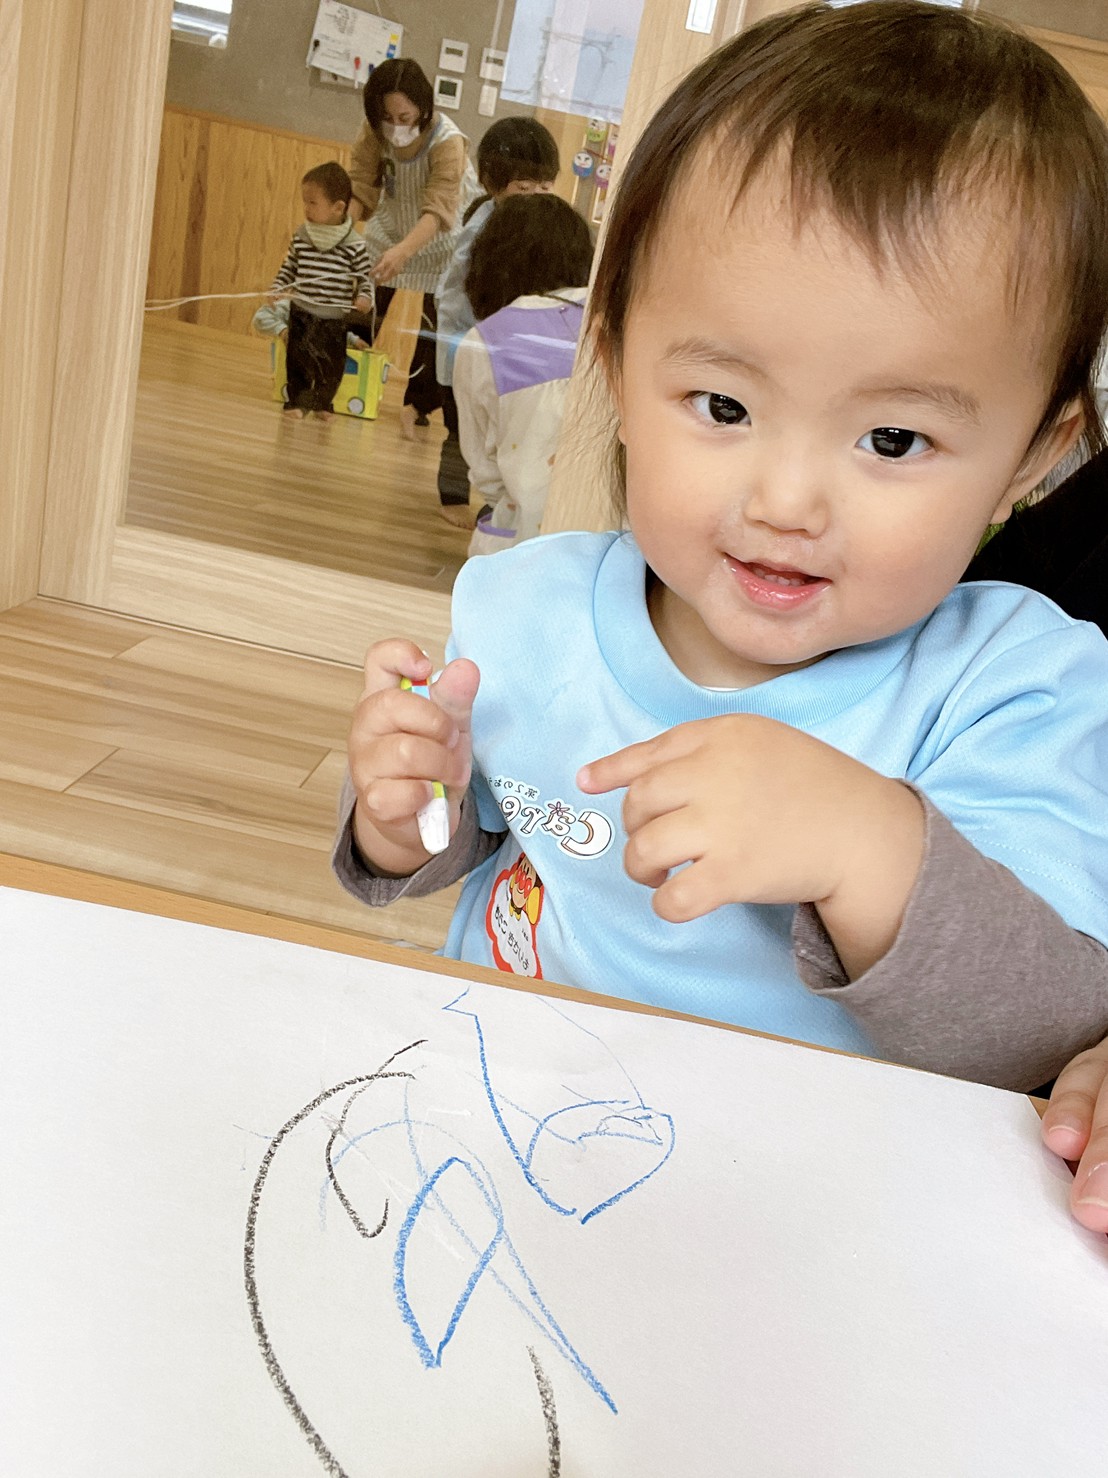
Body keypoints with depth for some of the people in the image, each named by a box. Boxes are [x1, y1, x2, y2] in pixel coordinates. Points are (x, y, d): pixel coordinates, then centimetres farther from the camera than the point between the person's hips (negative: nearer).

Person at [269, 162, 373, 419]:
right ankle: (295, 401, 19)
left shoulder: (354, 244, -9)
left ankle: (323, 403, 30)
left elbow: (365, 275, -2)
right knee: (297, 360, 2)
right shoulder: (301, 236, 0)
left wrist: (364, 296, -19)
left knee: (332, 365, 9)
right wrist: (277, 289, -2)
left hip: (335, 318, -1)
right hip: (301, 313, 1)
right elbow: (288, 268, 10)